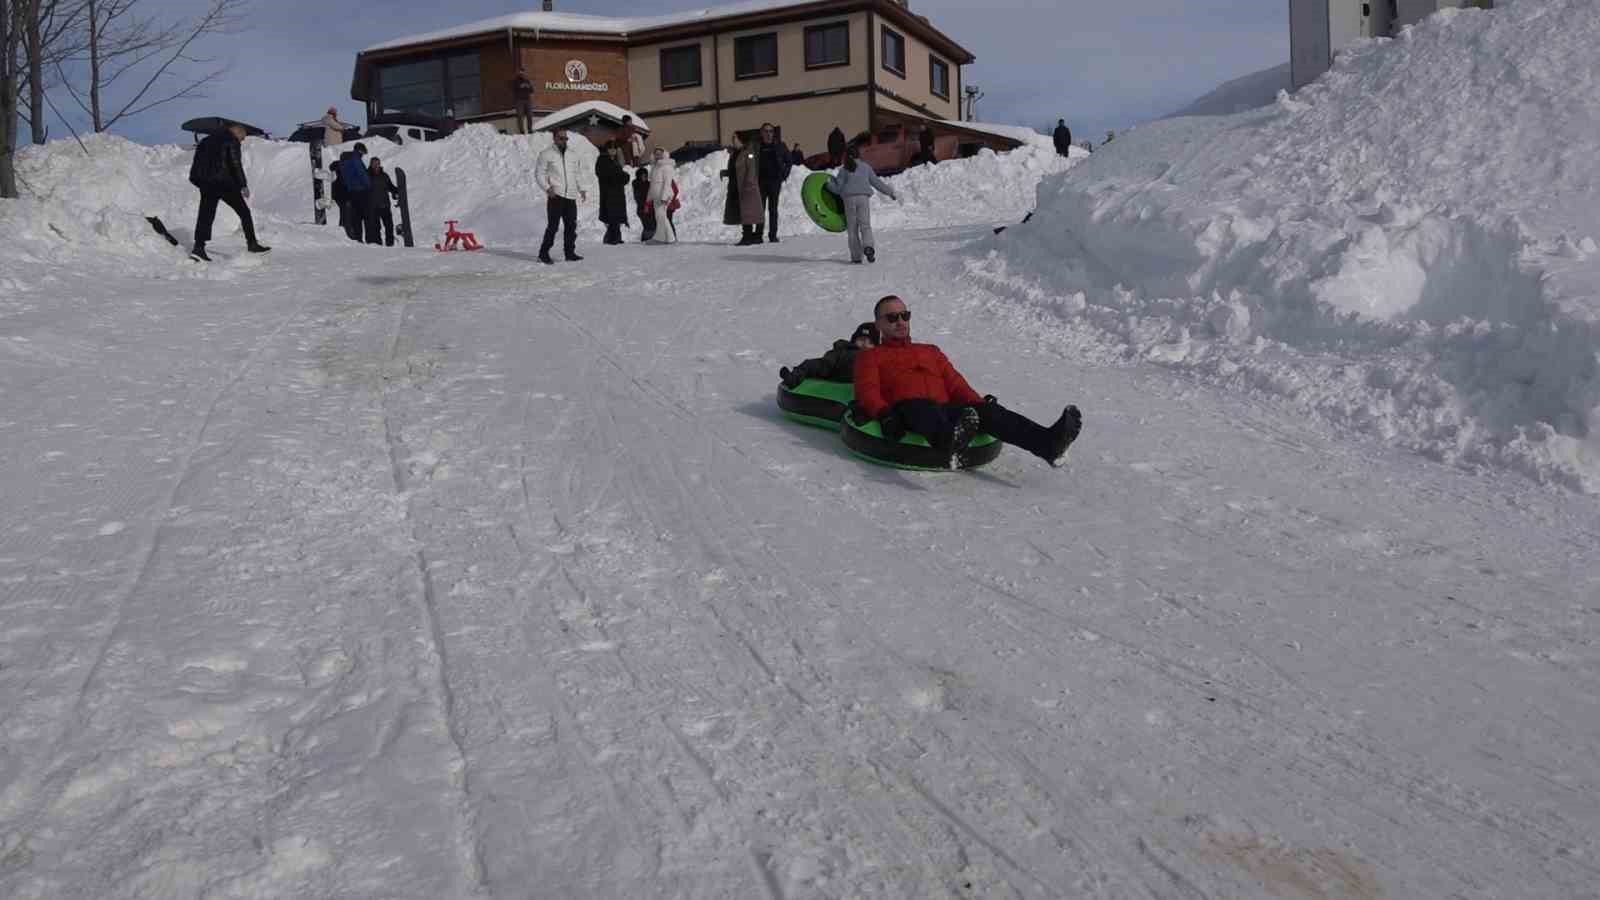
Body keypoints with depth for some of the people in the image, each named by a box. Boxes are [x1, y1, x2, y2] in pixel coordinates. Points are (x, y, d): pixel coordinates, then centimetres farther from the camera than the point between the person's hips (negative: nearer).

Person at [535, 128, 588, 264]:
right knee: (553, 225, -9)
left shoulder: (568, 155, 21)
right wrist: (547, 188, -18)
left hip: (571, 196, 6)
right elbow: (539, 174, -3)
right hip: (556, 196, -6)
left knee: (571, 225, 6)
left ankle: (570, 252, 14)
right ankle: (544, 253, -3)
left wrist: (580, 190, 16)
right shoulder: (546, 154, 2)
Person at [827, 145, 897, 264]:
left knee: (852, 228, 6)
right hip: (863, 198, 0)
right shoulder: (866, 167, 8)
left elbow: (838, 188, 4)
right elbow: (877, 182, 9)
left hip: (849, 199, 0)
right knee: (865, 225, -5)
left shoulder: (843, 169, 6)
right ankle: (868, 246, -34)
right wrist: (891, 192, 16)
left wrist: (828, 183, 23)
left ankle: (856, 256, 3)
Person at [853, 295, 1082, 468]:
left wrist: (980, 404, 3)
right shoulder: (870, 356, 23)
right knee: (927, 411, -40)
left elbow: (956, 384, 24)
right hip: (908, 409, -4)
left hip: (946, 409, 4)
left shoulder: (931, 351, 36)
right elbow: (867, 391, 5)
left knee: (990, 411, -25)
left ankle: (1047, 443, -48)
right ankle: (950, 442, -75)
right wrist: (884, 414, -17)